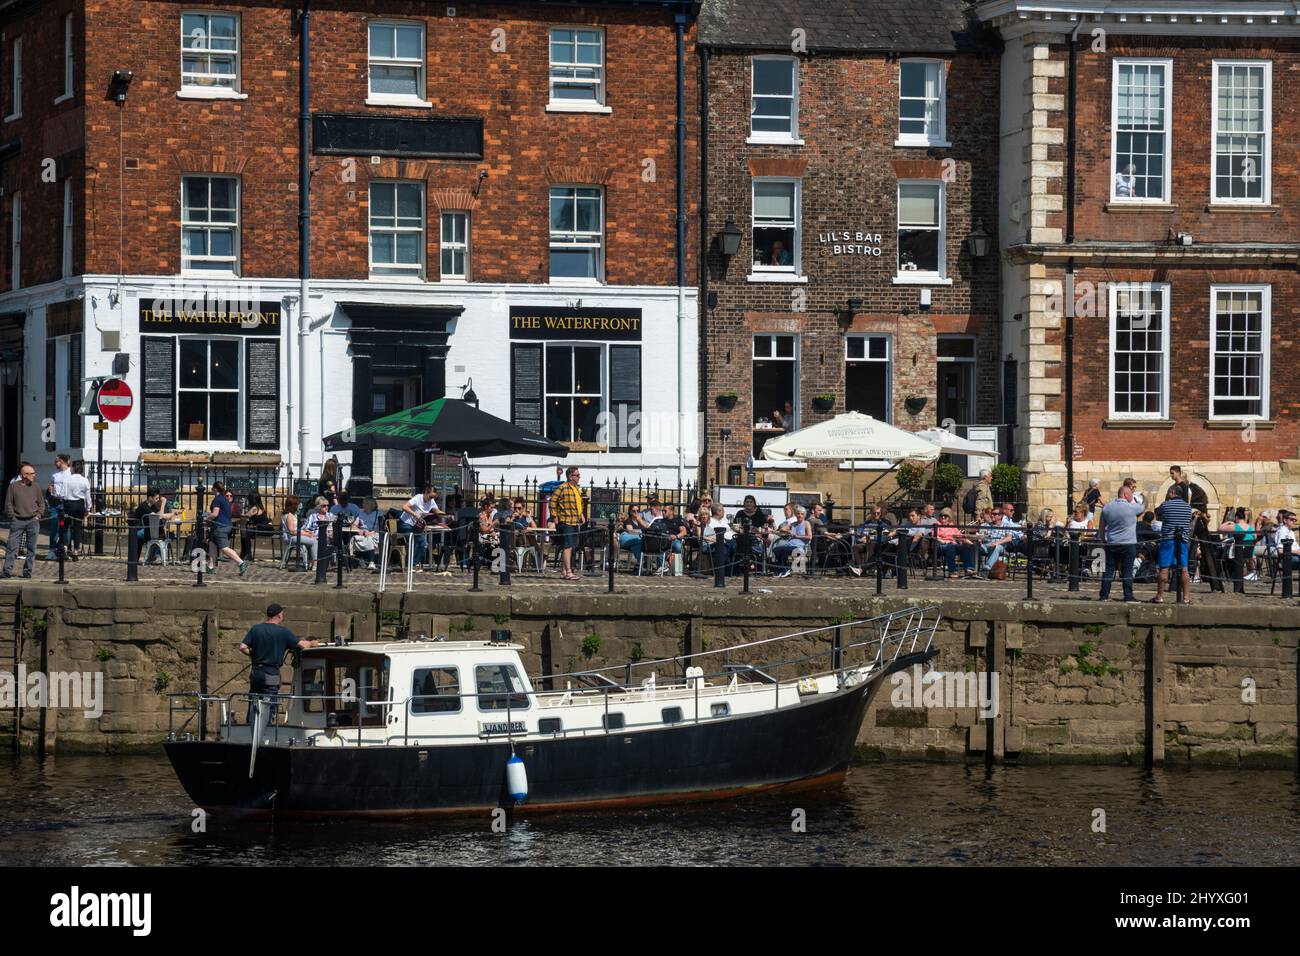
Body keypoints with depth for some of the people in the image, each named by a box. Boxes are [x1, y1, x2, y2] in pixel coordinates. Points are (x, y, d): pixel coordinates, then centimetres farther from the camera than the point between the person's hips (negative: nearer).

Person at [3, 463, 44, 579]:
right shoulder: (13, 486, 2)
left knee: (31, 548, 3)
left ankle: (27, 571, 11)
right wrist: (12, 516, -3)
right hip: (17, 521, -2)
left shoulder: (35, 487, 9)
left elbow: (41, 503, 15)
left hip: (32, 521, 2)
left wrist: (38, 515, 4)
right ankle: (7, 571, -6)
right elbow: (8, 504, 4)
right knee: (12, 546, -6)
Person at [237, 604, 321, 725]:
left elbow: (243, 647, -3)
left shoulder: (255, 629, 3)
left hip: (255, 671, 4)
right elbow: (302, 644, -5)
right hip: (271, 673, -4)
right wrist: (312, 643, 16)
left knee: (253, 703, 14)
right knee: (270, 705, 1)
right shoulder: (283, 632, -7)